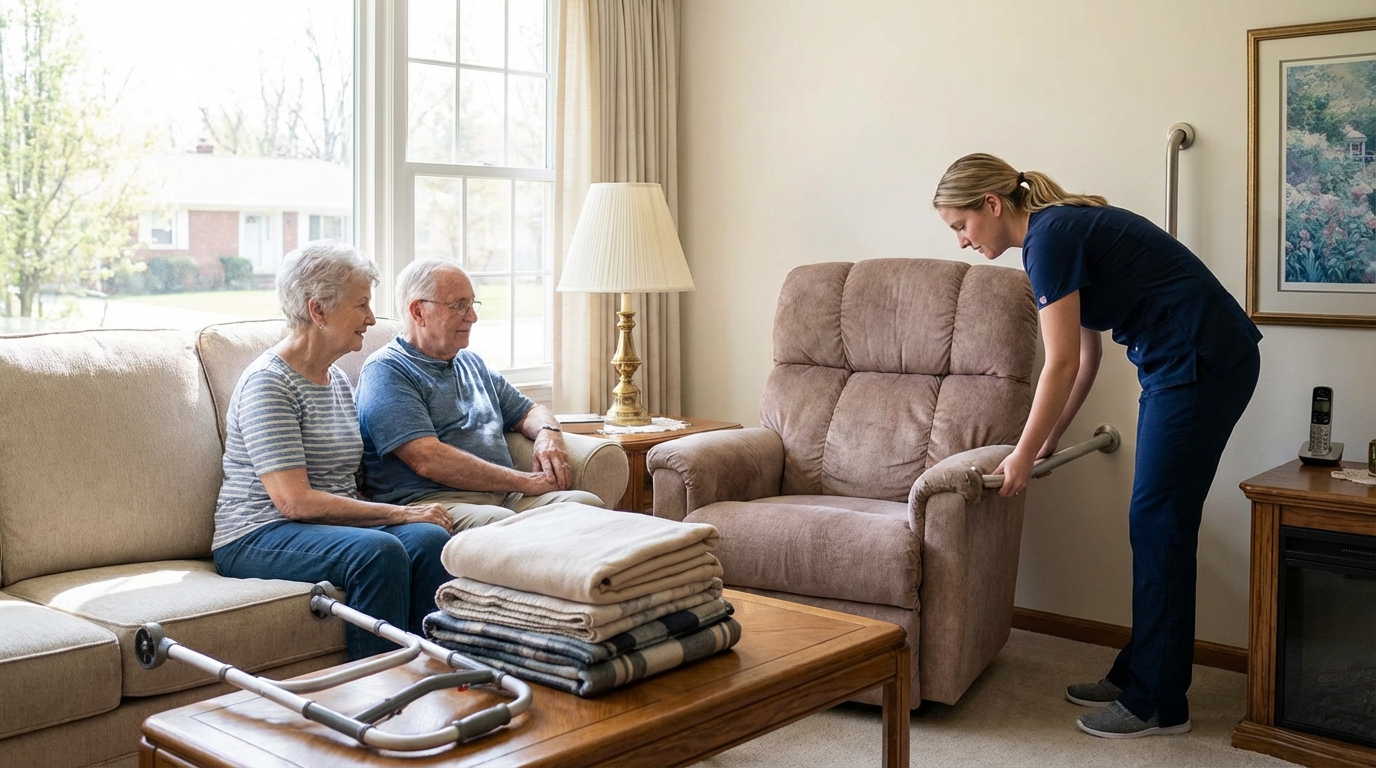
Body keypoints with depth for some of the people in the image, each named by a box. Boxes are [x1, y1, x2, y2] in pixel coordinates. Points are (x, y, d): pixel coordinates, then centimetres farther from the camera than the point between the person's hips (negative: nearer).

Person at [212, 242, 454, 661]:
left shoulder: (338, 379, 15)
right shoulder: (268, 382, -12)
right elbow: (295, 500, -20)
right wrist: (402, 513, -18)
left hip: (335, 526, 7)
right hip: (258, 538, -7)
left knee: (430, 539, -22)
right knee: (379, 551, -33)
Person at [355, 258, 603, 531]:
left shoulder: (473, 364, 26)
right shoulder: (386, 371, -2)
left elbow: (530, 412, 35)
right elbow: (429, 461, -14)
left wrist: (548, 434, 7)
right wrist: (525, 482, -12)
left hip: (502, 497, 8)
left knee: (586, 503, -20)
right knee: (499, 521, -40)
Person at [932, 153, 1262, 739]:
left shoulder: (1049, 236, -15)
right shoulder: (1062, 228, 14)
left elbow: (1062, 364, -15)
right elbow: (1086, 356, 18)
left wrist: (1023, 455, -7)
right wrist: (1048, 442, 21)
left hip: (1203, 362, -10)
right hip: (1182, 363, 10)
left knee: (1159, 524, -3)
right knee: (1152, 523, 13)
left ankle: (1159, 704, 7)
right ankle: (1136, 675, 23)